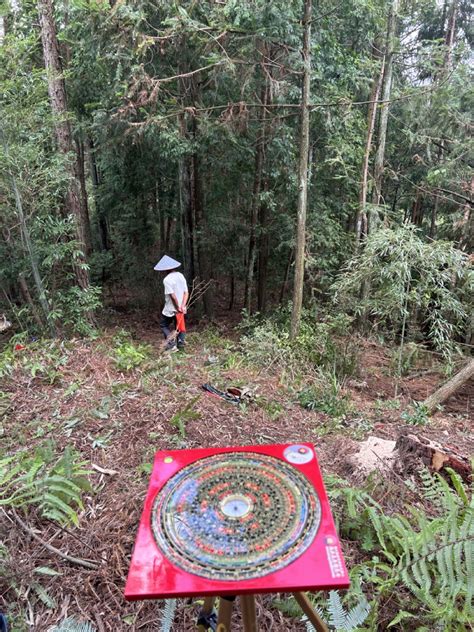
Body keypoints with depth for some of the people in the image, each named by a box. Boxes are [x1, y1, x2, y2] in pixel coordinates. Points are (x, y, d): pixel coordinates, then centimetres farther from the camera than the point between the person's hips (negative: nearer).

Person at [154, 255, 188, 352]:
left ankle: (171, 340, -4)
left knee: (163, 325, 12)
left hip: (170, 309, -6)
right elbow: (186, 292, -1)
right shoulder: (181, 276, 4)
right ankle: (180, 342, 16)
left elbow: (173, 295, -22)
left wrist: (178, 308, -12)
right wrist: (183, 306, -8)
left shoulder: (167, 279, -17)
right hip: (181, 309, 6)